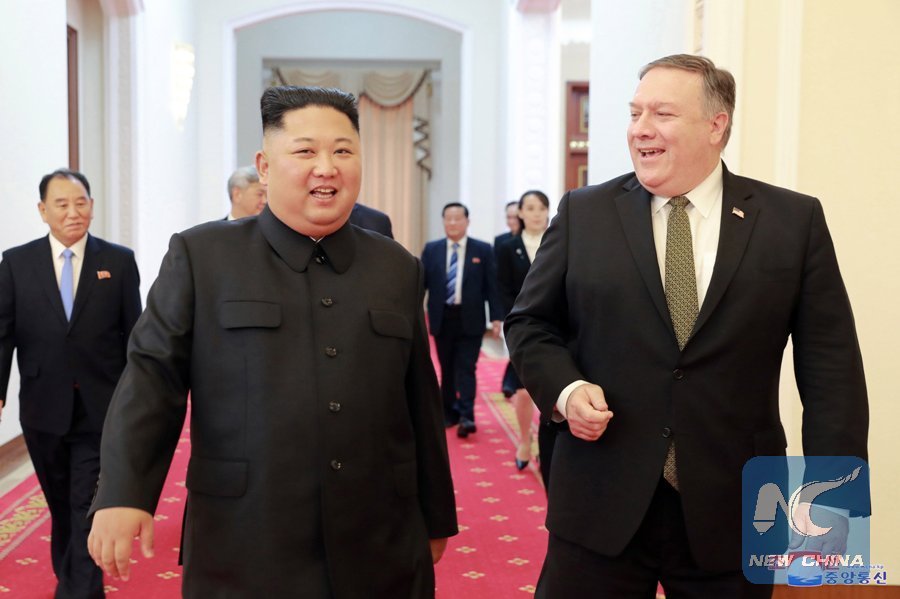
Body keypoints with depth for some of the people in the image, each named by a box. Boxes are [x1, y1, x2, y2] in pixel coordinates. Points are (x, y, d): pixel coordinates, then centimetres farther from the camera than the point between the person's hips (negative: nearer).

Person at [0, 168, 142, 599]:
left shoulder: (119, 261, -1)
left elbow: (134, 334, 1)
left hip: (101, 409, -2)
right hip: (43, 408, 2)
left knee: (89, 508, -2)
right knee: (60, 503, 19)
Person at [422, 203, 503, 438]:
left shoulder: (483, 250, 1)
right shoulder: (431, 249, 6)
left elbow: (491, 286, 0)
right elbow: (421, 282, 4)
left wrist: (496, 317, -4)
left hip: (470, 320, -2)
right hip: (442, 319, 2)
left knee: (466, 368, -6)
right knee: (447, 369, 11)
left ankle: (467, 417, -8)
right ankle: (449, 412, 22)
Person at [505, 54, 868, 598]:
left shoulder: (795, 221, 1)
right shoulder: (583, 213, 3)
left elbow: (831, 369, 0)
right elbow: (530, 324, 9)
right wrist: (565, 387, -11)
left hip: (731, 511, 0)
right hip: (600, 506, 1)